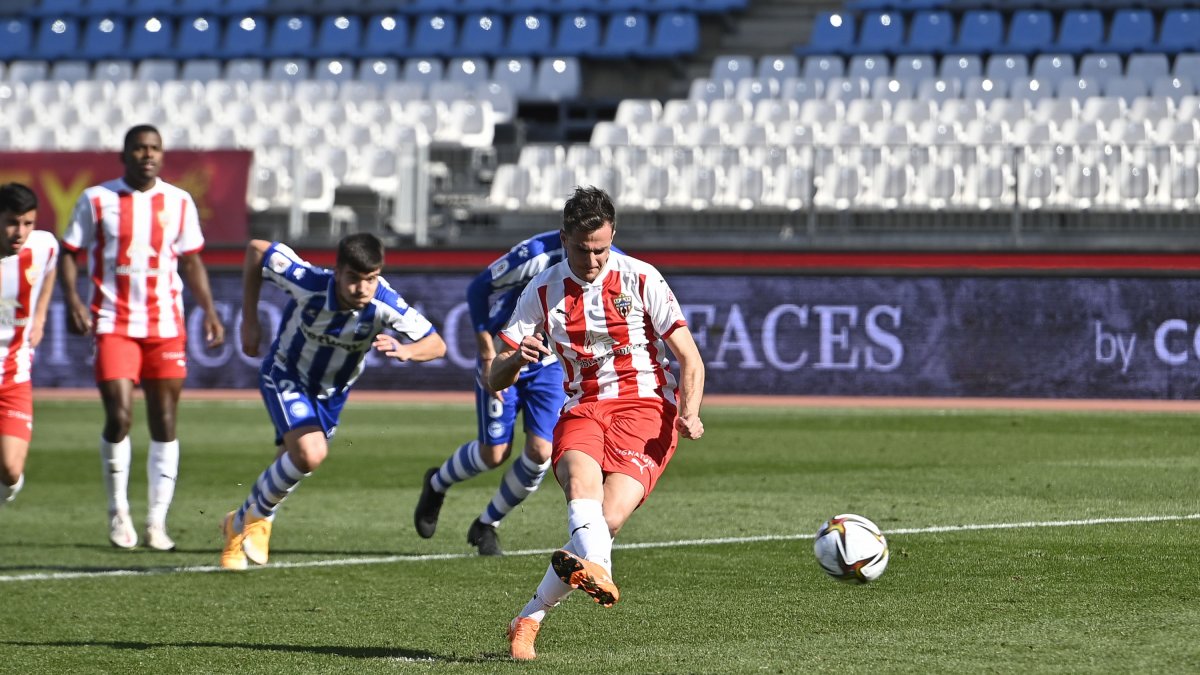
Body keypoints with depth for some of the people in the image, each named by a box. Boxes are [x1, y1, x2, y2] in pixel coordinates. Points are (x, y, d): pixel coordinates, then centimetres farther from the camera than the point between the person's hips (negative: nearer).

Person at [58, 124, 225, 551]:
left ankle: (157, 522, 8)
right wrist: (72, 301, -12)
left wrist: (209, 311, 5)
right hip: (114, 324, -3)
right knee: (119, 417, -13)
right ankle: (118, 512, 6)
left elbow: (191, 260, 15)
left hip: (166, 327, 3)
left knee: (164, 424, 1)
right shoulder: (96, 200, 0)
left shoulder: (179, 203, 7)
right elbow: (69, 254, 4)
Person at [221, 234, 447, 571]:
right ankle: (257, 517, -1)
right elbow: (256, 249, -19)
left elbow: (436, 344, -24)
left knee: (293, 462, 17)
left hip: (332, 391, 4)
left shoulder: (385, 304, -31)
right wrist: (249, 321, -13)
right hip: (286, 375, -4)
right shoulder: (307, 283, -34)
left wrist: (404, 351, -47)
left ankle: (240, 525, 44)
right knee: (310, 453, -26)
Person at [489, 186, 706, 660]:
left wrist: (689, 413, -20)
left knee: (610, 516, -25)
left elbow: (690, 360, -1)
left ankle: (530, 618, -17)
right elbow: (495, 380, 4)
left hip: (645, 405, -2)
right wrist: (516, 359, -21)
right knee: (581, 477, -35)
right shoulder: (543, 292, 5)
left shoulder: (640, 280, -1)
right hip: (582, 409, 2)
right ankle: (596, 570, -64)